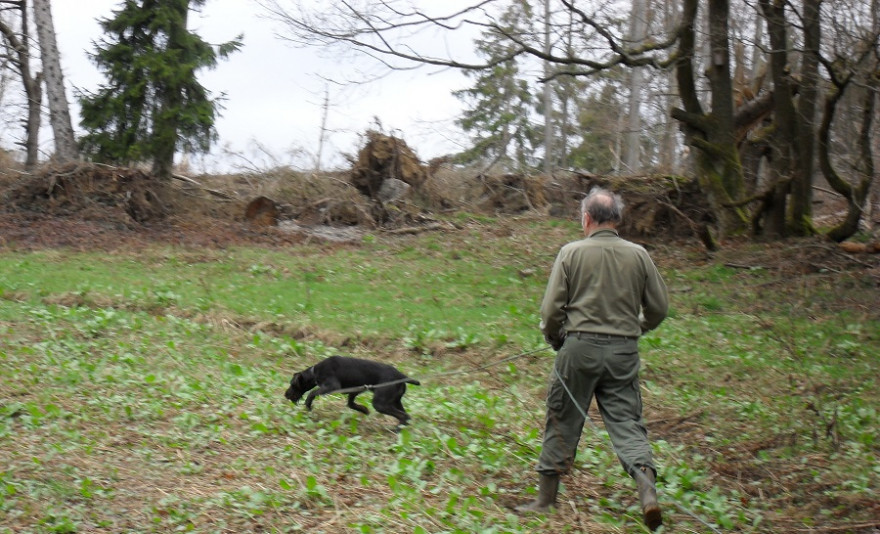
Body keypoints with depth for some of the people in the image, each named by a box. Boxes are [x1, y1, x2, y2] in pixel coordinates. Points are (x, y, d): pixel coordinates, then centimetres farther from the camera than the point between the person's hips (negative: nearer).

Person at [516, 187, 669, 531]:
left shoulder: (571, 253, -4)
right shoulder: (638, 255, 3)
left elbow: (551, 309, -5)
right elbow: (659, 308, 7)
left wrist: (554, 339, 13)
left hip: (580, 347, -2)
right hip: (624, 351, 2)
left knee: (562, 422, 9)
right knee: (626, 421, 5)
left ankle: (545, 499, 19)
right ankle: (647, 488, -14)